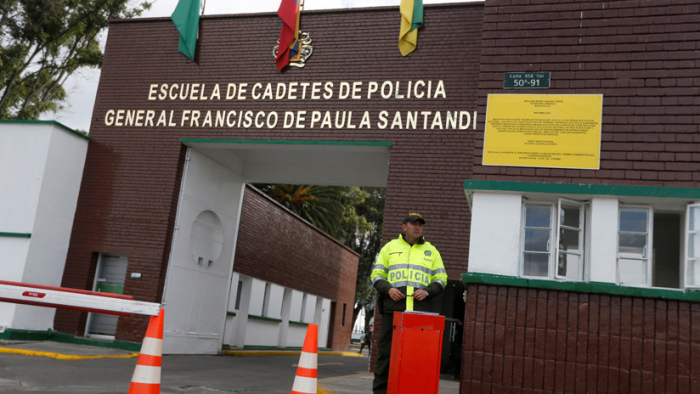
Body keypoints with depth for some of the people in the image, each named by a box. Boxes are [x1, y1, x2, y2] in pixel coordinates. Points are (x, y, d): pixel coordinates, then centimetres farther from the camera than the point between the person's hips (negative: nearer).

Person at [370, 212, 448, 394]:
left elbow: (441, 278, 14)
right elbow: (376, 274, 12)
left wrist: (427, 291, -5)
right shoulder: (390, 247, 14)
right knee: (386, 350, 0)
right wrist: (388, 289, -8)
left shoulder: (431, 251, 17)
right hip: (393, 308, -1)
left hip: (420, 310, 1)